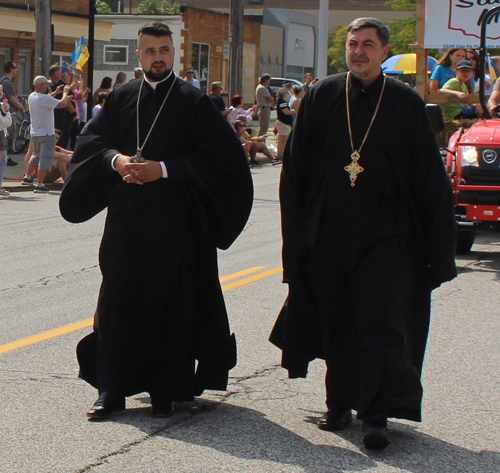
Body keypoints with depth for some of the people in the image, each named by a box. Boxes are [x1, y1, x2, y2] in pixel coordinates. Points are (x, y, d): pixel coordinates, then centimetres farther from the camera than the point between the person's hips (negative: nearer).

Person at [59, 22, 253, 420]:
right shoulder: (121, 99, 10)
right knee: (118, 301, 1)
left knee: (170, 303, 0)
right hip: (125, 217, 3)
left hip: (174, 221, -3)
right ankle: (111, 391, 7)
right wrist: (115, 159, -11)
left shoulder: (194, 101, 0)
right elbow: (91, 139, 11)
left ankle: (166, 391, 11)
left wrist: (163, 169, -15)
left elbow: (221, 152, -8)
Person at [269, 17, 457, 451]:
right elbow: (296, 168, 7)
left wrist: (435, 247, -1)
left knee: (381, 321, -7)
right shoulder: (321, 98, 3)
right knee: (336, 321, 10)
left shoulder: (406, 104, 0)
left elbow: (429, 179, 1)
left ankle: (377, 415, -7)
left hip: (384, 234, -2)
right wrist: (298, 228, 1)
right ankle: (340, 403, 24)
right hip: (329, 233, 2)